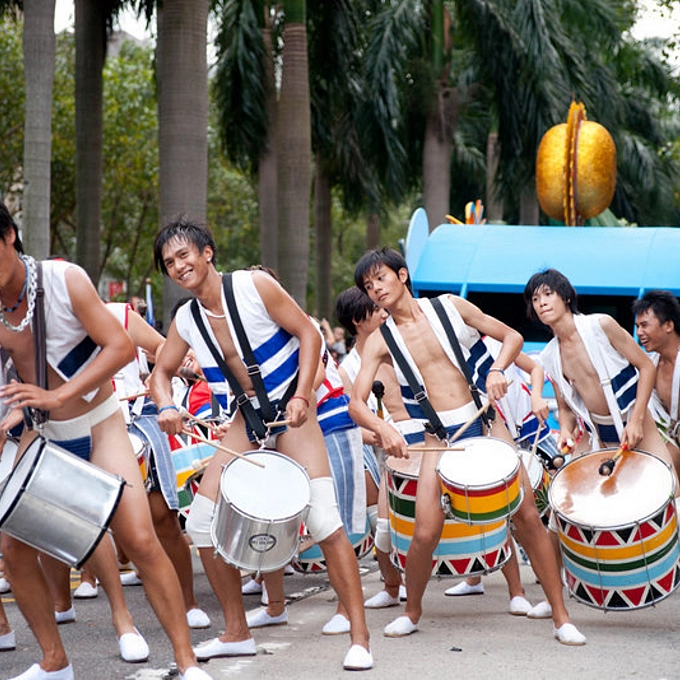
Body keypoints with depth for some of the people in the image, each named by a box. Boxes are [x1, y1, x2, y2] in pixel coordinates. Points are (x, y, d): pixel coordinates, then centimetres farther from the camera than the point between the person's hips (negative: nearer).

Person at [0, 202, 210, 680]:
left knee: (140, 539, -15)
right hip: (41, 434, 4)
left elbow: (121, 347, -21)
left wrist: (58, 396, -30)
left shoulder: (65, 280, -21)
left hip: (99, 426, -4)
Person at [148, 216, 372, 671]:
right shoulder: (186, 321, 0)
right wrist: (167, 406, -11)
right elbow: (162, 372, 12)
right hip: (245, 417, 6)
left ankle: (360, 637, -12)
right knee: (203, 521, -2)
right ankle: (237, 633, 13)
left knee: (324, 519, -17)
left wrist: (301, 396, -21)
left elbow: (308, 333, -11)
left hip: (290, 410, -6)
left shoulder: (254, 286, -14)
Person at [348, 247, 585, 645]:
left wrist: (497, 369, -12)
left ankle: (562, 618, 4)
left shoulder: (450, 307, 2)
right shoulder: (381, 341, 1)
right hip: (438, 437, 0)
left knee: (528, 516, -5)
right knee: (426, 533, -12)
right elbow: (357, 403, -8)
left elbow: (512, 336, 8)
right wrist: (384, 429, -28)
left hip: (486, 422, 0)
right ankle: (412, 613, 15)